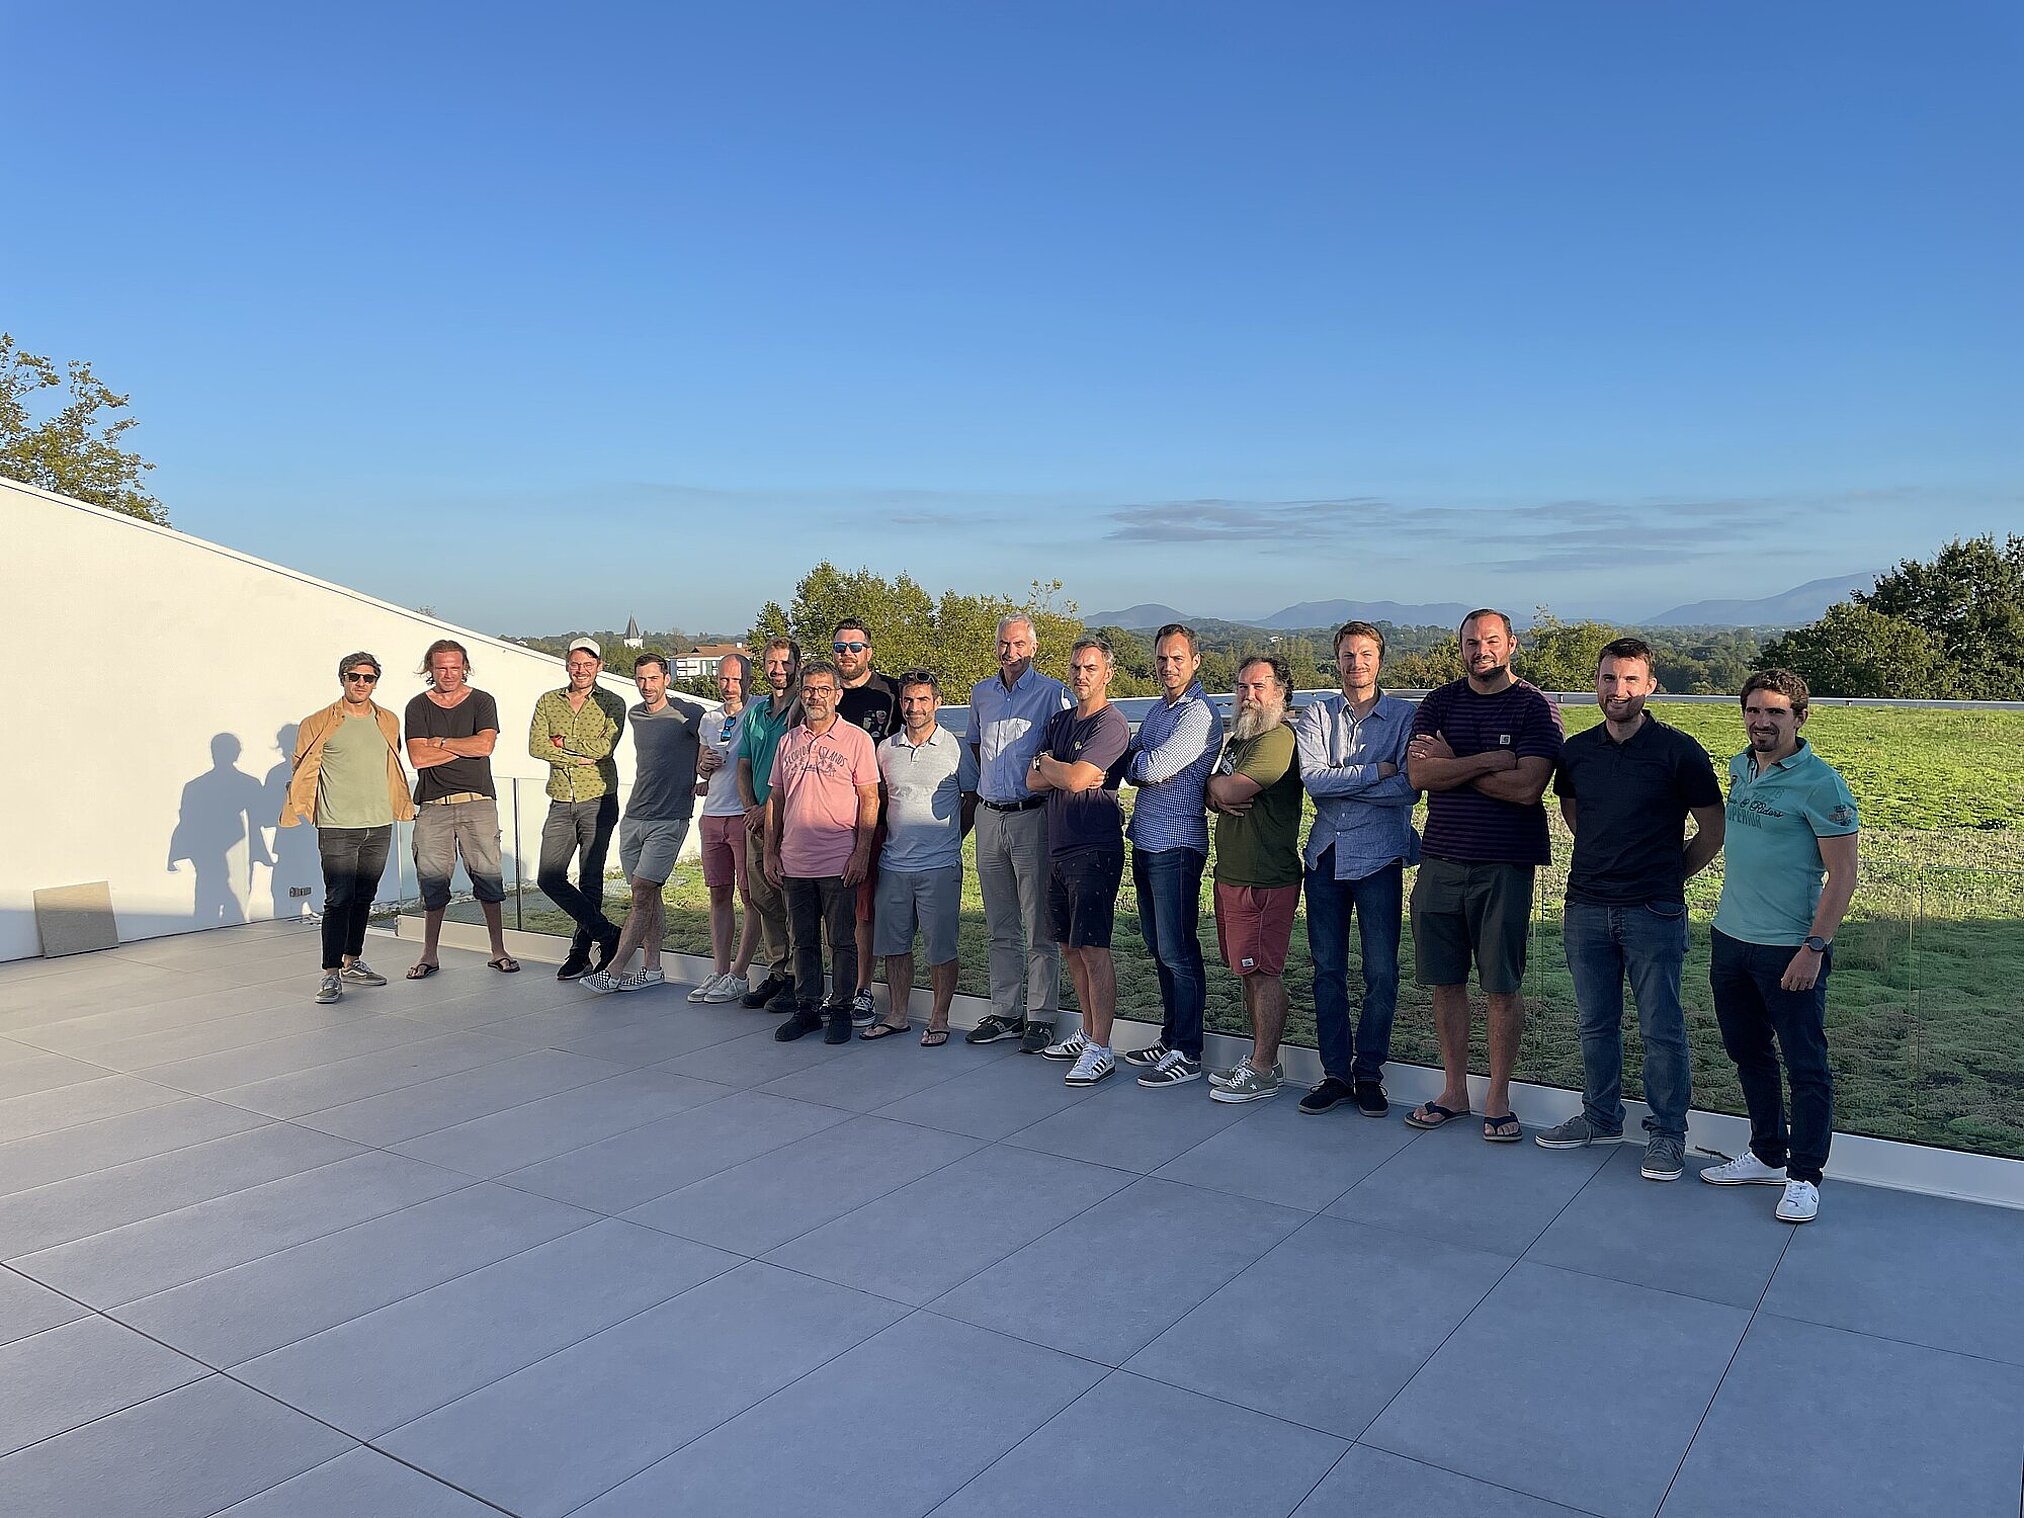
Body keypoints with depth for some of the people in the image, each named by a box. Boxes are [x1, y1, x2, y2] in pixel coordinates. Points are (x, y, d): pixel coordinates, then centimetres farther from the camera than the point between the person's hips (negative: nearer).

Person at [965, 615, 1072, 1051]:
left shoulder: (1052, 692, -4)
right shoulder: (981, 693, 13)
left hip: (1031, 815, -5)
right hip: (989, 815, 6)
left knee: (1039, 925, -2)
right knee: (1000, 926, 11)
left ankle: (1040, 1018, 4)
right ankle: (1004, 1012, 19)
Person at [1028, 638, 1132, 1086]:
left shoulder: (1111, 724, -9)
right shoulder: (1059, 721, 17)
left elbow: (1075, 779, -18)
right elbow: (1033, 781, 10)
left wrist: (1046, 762, 1)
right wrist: (1064, 772, -8)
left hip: (1094, 850, -8)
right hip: (1059, 848, 8)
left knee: (1093, 949, -8)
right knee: (1069, 947, 14)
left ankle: (1100, 1050, -4)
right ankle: (1087, 1032, 26)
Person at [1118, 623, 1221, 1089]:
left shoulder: (1199, 714, -12)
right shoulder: (1158, 710, 18)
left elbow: (1152, 766, -20)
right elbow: (1130, 767, 13)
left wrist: (1139, 761, 2)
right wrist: (1145, 765, -8)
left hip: (1176, 845, -9)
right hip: (1145, 842, 9)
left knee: (1178, 952, -5)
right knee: (1159, 950, 15)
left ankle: (1187, 1054, 2)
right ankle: (1169, 1039, 25)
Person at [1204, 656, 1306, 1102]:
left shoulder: (1279, 738, -14)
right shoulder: (1238, 739, 19)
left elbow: (1230, 790, -22)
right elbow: (1214, 794, 19)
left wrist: (1217, 785, 1)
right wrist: (1219, 793, -5)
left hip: (1265, 879, -10)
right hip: (1230, 875, 10)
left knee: (1264, 972, -4)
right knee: (1248, 972, 15)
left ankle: (1263, 1072, 3)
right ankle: (1260, 1058, 25)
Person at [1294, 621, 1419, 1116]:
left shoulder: (1404, 716, 2)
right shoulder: (1317, 714, 7)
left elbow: (1409, 788, -11)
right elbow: (1311, 778, -8)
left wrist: (1338, 783, -11)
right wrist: (1375, 771, -11)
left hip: (1378, 856, -2)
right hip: (1326, 854, 2)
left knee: (1381, 973, 2)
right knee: (1327, 970, 7)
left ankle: (1369, 1073, 16)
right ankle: (1335, 1073, 17)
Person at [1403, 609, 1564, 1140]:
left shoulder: (1536, 707, -3)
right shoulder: (1438, 704, 8)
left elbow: (1526, 787, -16)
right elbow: (1418, 774, -6)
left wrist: (1452, 765, -8)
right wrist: (1489, 760, -14)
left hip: (1505, 866, -4)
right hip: (1440, 861, 4)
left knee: (1502, 987, 3)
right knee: (1445, 982, 10)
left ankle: (1498, 1099, 17)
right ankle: (1453, 1092, 23)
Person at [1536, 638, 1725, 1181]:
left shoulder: (1678, 750, -6)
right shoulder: (1577, 750, 6)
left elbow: (1714, 829, 1)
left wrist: (1669, 875, 4)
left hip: (1654, 912, -4)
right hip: (1586, 908, 4)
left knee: (1662, 1029, 3)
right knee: (1595, 1023, 14)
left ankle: (1668, 1133, 17)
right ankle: (1601, 1117, 29)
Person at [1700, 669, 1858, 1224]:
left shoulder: (1820, 783, -14)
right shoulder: (1739, 769, 7)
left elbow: (1842, 875, -14)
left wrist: (1814, 947, -19)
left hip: (1790, 949, -7)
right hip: (1730, 939, 7)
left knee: (1805, 1065, 4)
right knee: (1748, 1053, 17)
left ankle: (1804, 1176, 16)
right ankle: (1767, 1155, 32)